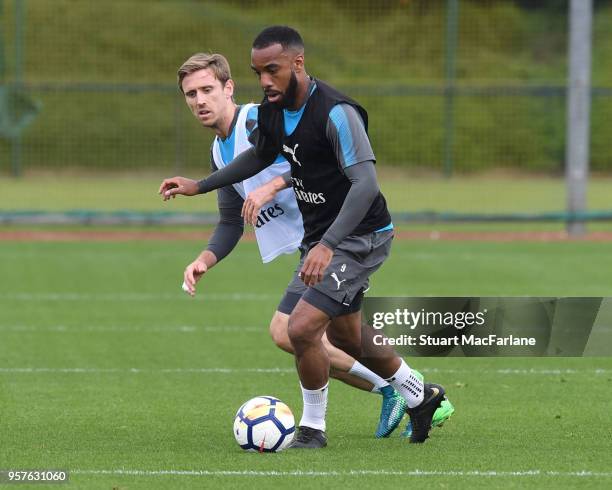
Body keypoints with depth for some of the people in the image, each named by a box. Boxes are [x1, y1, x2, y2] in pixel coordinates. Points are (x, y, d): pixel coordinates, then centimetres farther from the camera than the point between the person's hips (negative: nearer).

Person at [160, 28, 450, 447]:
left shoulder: (336, 113, -27)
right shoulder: (273, 109, -1)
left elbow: (366, 185, -35)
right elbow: (261, 156, 21)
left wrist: (326, 246, -44)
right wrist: (199, 186, 16)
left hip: (359, 236, -9)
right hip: (322, 237, 9)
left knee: (302, 328, -18)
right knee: (345, 335, 22)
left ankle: (313, 429, 2)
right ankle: (420, 396, 44)